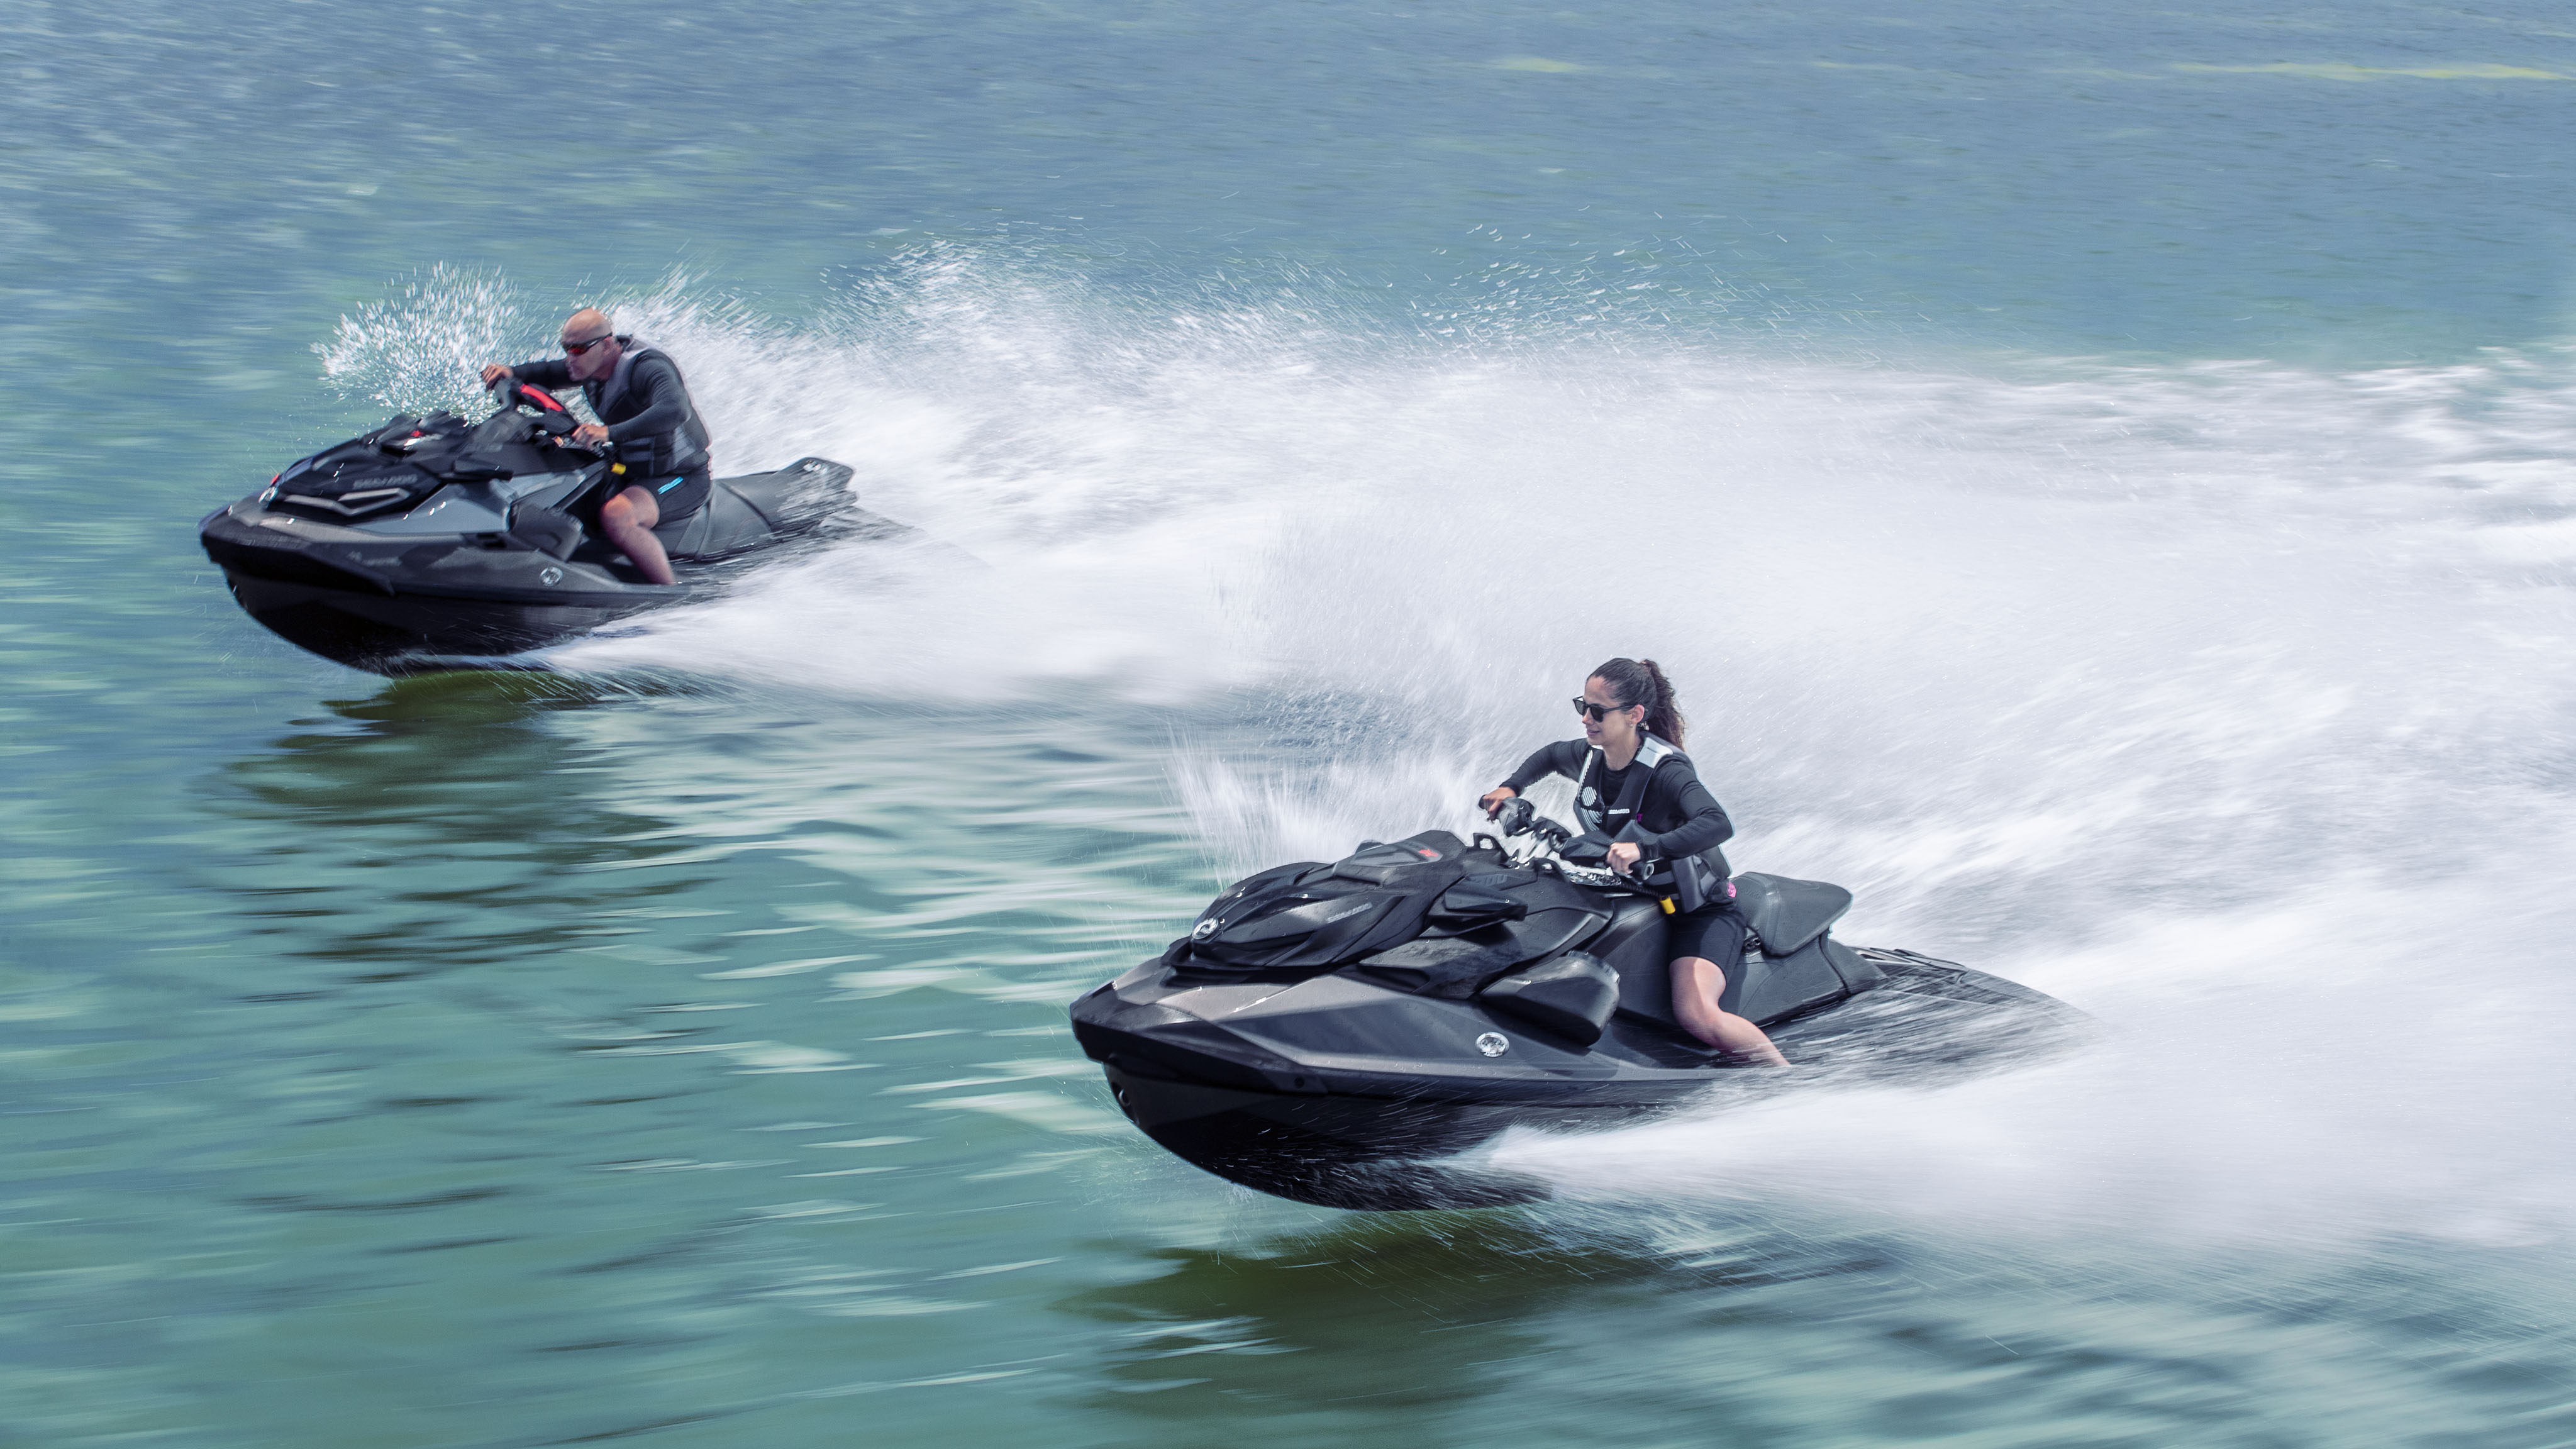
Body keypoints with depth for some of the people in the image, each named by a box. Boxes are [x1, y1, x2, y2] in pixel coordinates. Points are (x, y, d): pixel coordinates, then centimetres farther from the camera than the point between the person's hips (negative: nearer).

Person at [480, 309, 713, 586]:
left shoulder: (648, 368, -26)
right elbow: (548, 373, 18)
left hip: (684, 480, -10)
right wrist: (512, 373, -3)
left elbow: (673, 410, -46)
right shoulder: (595, 365, 0)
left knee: (615, 515, -36)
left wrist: (610, 432, -52)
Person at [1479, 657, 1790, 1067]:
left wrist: (1644, 847, -53)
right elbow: (1549, 756, 25)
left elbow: (1718, 824, -42)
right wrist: (1510, 788, 10)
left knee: (1697, 1017, -31)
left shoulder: (1664, 770, -24)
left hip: (1700, 907, -8)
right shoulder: (1587, 757, -1)